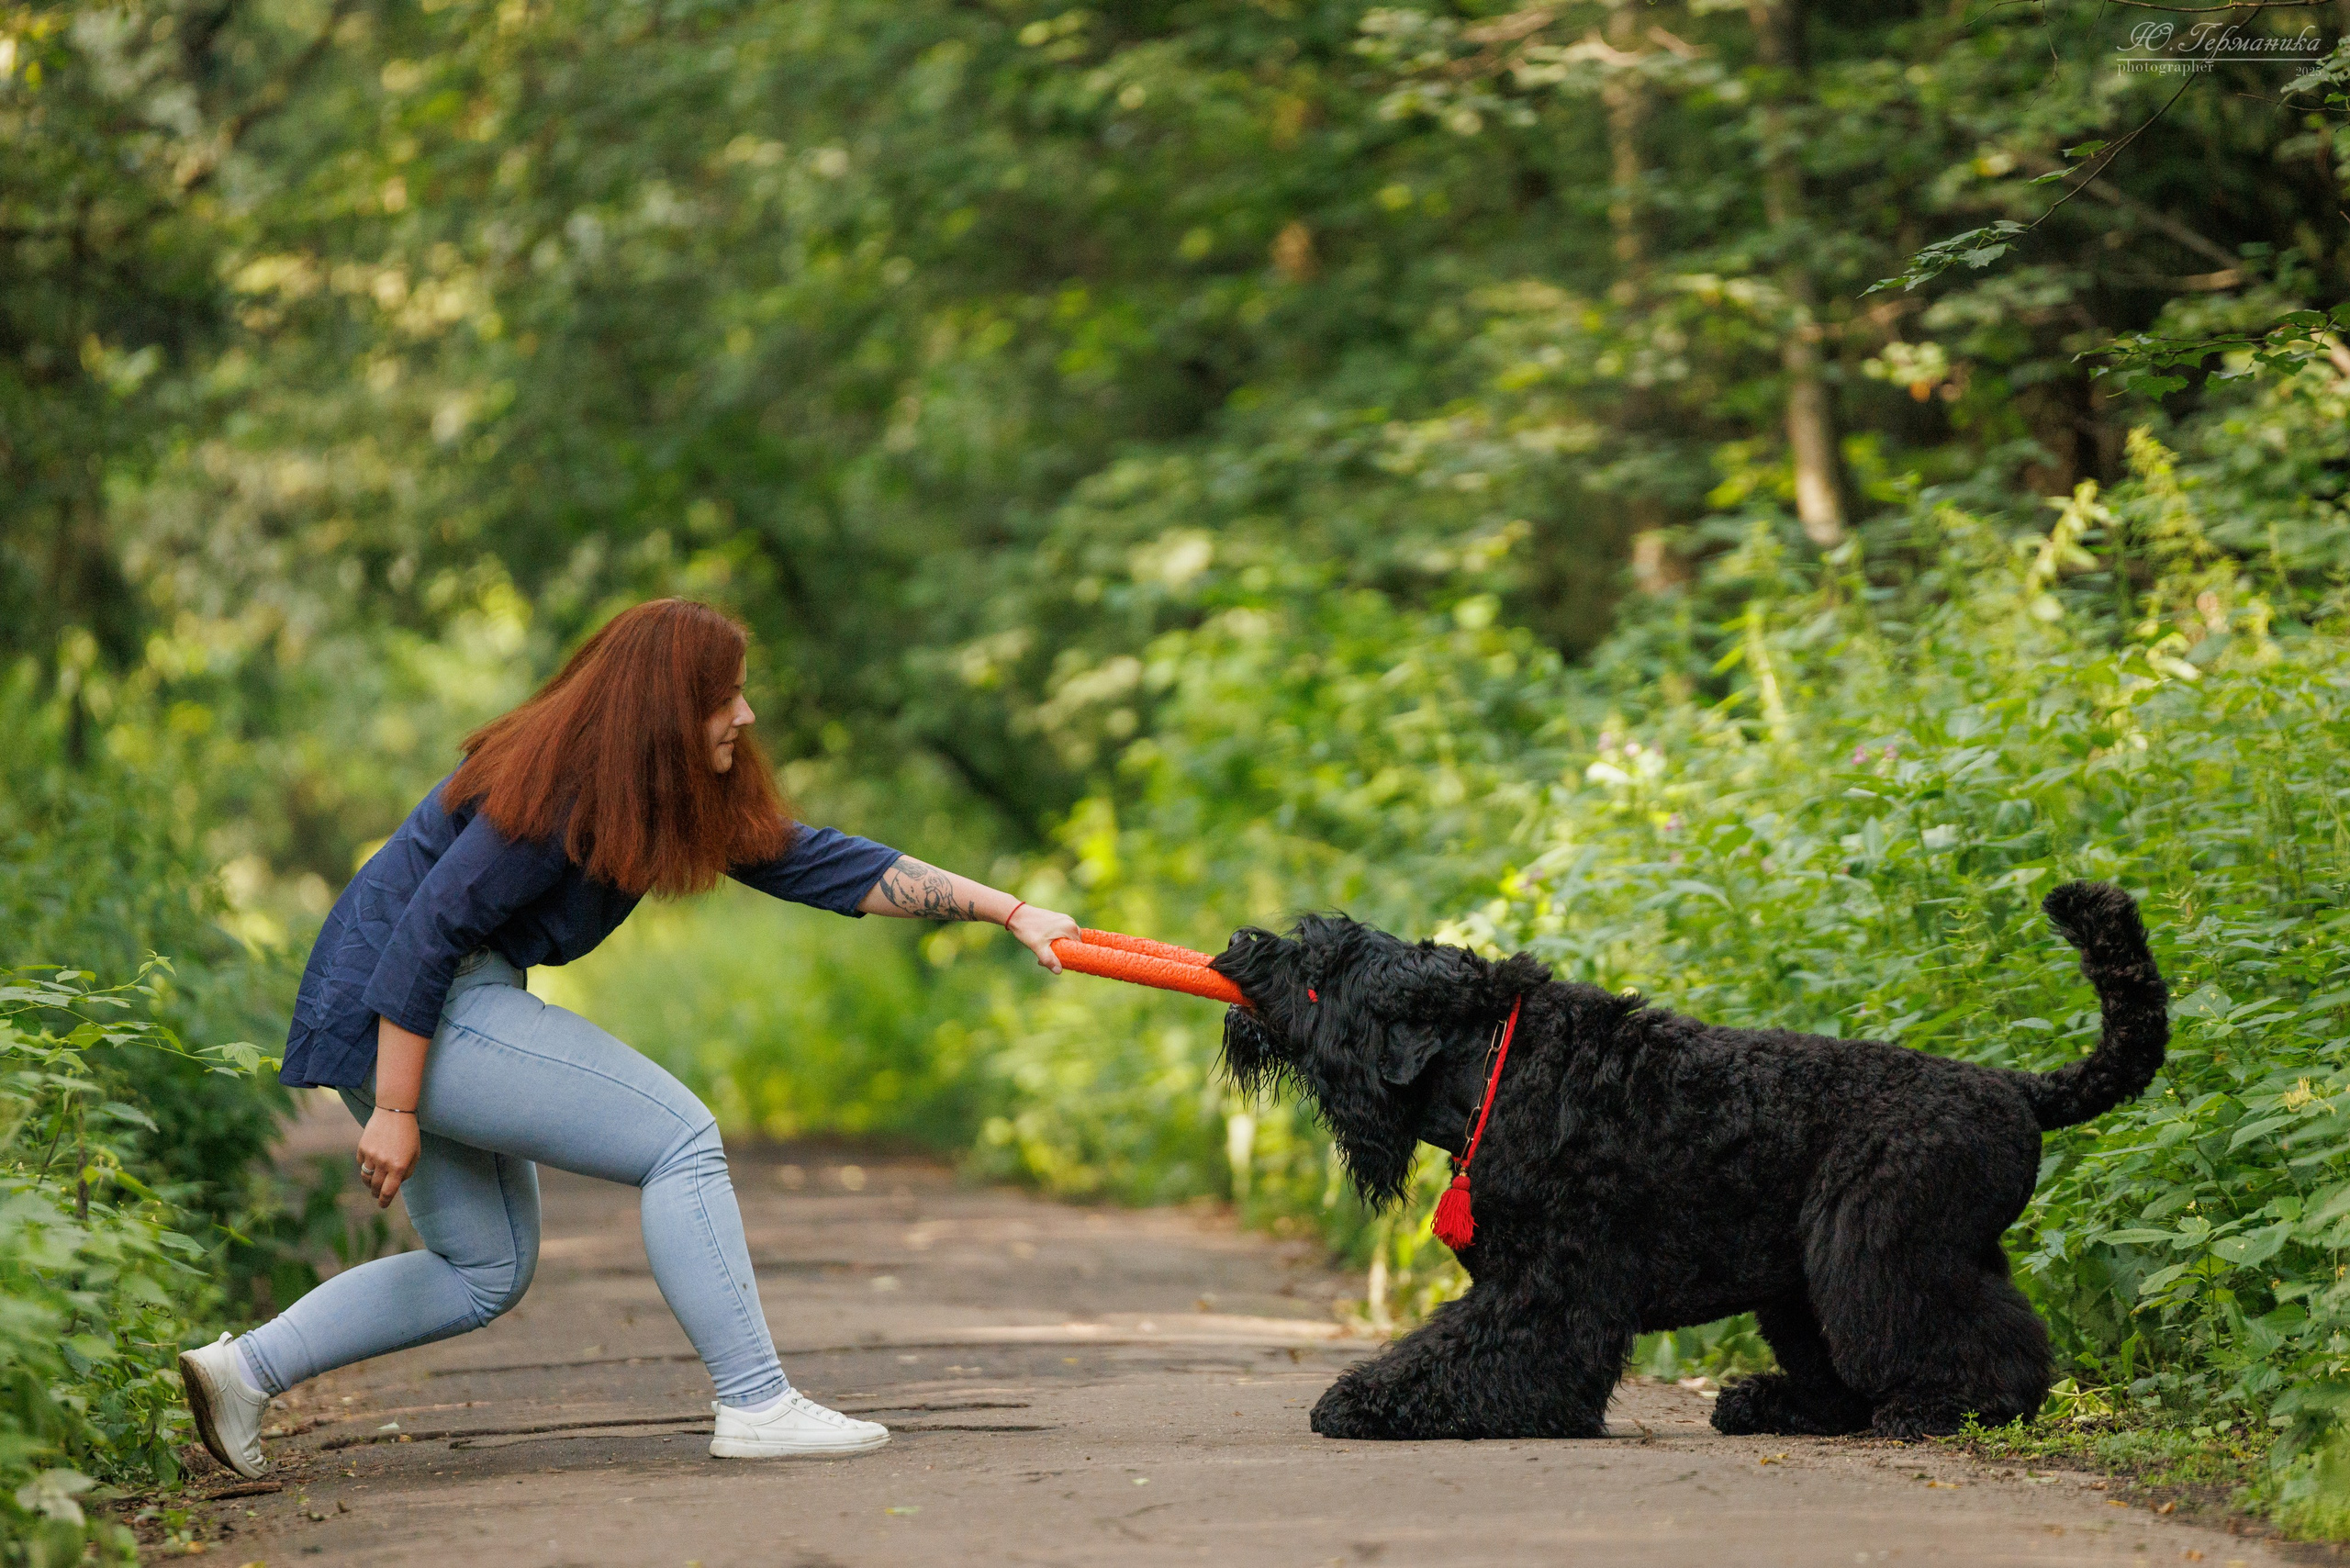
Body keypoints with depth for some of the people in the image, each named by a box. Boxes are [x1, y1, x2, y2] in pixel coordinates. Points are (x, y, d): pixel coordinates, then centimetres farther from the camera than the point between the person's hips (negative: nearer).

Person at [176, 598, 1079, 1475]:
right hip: (398, 1018, -11)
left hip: (454, 1007, 11)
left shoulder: (667, 795, 7)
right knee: (679, 1137, -12)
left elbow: (815, 862, 5)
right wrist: (395, 1112, -22)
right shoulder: (556, 795, -21)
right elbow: (424, 936, -23)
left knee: (485, 1275, 17)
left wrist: (1009, 913, 2)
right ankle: (755, 1406, -12)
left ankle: (245, 1369, 14)